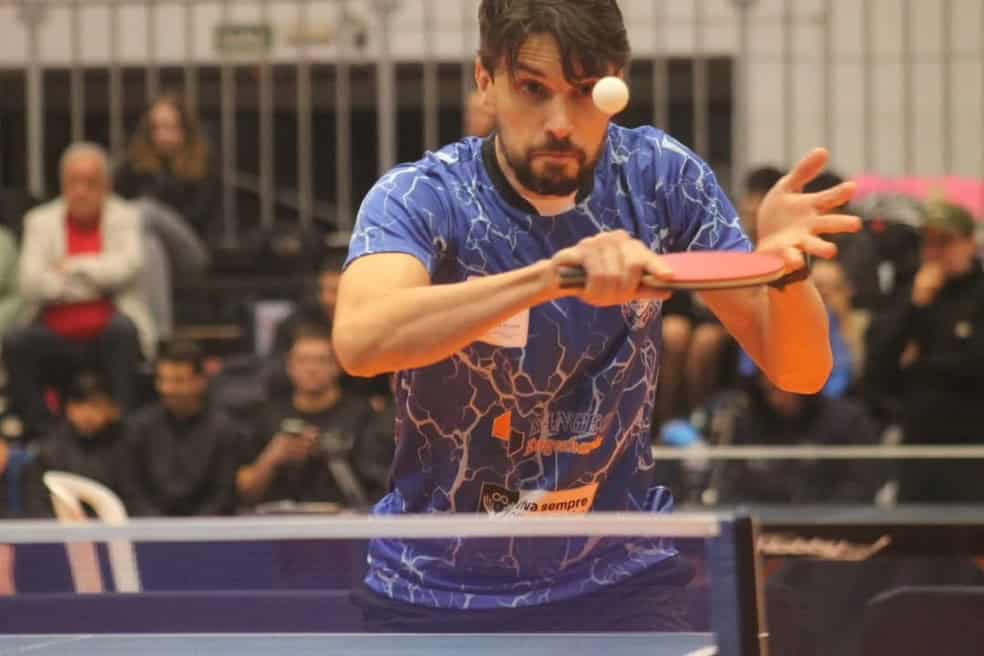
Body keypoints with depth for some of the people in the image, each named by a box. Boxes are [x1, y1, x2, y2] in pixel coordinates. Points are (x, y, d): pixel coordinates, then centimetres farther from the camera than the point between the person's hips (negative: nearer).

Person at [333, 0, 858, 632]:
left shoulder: (660, 178, -8)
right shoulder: (421, 197, -17)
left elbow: (799, 371, -8)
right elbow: (360, 339, -38)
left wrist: (783, 265, -30)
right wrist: (551, 274, -49)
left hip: (620, 583, 2)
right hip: (434, 596, -2)